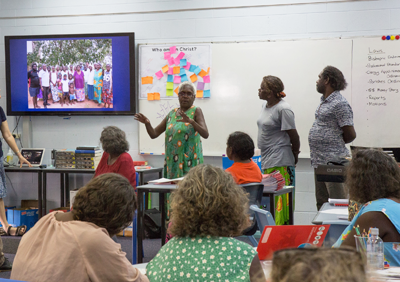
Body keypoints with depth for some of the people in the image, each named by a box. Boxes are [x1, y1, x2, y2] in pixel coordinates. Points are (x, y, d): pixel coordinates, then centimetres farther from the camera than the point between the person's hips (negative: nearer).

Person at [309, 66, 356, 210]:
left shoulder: (339, 103, -14)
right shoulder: (324, 101, 15)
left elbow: (350, 135, -14)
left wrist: (336, 144, 3)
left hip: (333, 162, -10)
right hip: (319, 161, 10)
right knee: (321, 203, 16)